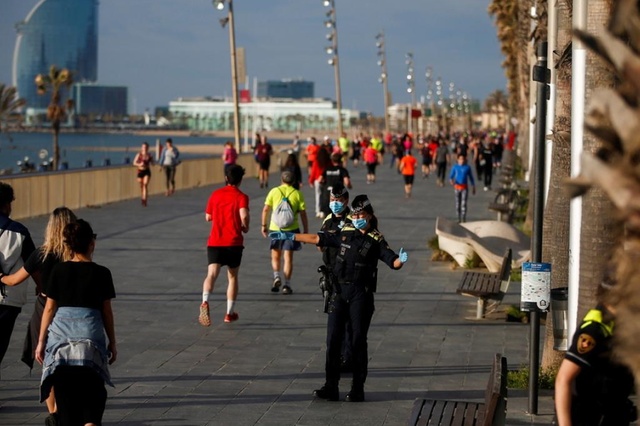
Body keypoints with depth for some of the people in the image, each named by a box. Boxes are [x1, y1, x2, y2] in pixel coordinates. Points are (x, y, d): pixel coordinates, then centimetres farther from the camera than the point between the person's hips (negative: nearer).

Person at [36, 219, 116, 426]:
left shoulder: (58, 271, 3)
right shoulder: (101, 273, 0)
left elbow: (49, 308, 4)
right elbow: (107, 312, 5)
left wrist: (41, 341, 11)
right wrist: (112, 343, 15)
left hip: (60, 333, 1)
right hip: (91, 335, -1)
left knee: (65, 393, 9)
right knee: (92, 393, 10)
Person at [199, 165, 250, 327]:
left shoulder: (215, 194, 9)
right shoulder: (241, 196, -3)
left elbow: (208, 217, 16)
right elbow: (244, 216, -20)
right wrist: (245, 228, -1)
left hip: (214, 242, 2)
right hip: (234, 242, -2)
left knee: (212, 274, -11)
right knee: (232, 277, 15)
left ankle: (205, 301, -39)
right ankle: (230, 312, 21)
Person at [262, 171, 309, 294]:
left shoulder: (274, 191, 2)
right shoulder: (298, 194, 1)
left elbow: (265, 210, 1)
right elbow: (303, 214, 0)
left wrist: (264, 225, 12)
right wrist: (306, 231, 7)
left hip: (275, 228, 0)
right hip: (292, 229, 0)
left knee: (275, 256, 15)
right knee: (288, 257, 4)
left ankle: (276, 276, -7)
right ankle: (287, 285, 0)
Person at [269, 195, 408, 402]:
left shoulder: (376, 240, -2)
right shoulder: (345, 233, 10)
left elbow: (392, 261, -13)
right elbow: (319, 238, 17)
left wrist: (400, 260, -37)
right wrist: (291, 236, 18)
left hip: (361, 294, -4)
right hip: (340, 291, 4)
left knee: (358, 340, 0)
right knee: (333, 338, 1)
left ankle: (358, 388, 7)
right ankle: (331, 387, 6)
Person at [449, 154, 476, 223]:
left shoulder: (467, 167, 0)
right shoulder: (455, 167, 2)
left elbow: (471, 177, 8)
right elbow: (451, 176, 0)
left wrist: (473, 187, 11)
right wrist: (451, 180, -24)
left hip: (465, 187, -2)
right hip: (457, 187, 2)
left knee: (464, 203, -12)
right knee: (458, 203, 7)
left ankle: (463, 218, -14)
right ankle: (459, 218, 18)